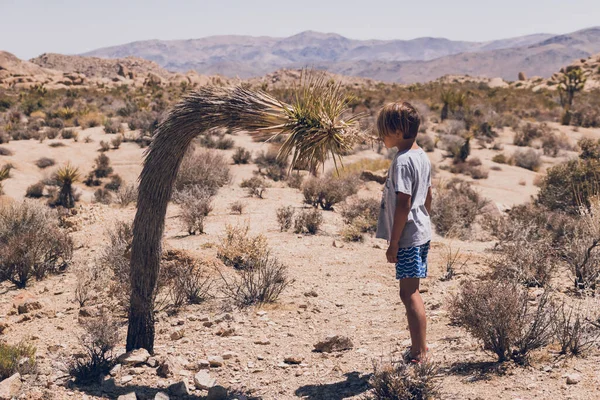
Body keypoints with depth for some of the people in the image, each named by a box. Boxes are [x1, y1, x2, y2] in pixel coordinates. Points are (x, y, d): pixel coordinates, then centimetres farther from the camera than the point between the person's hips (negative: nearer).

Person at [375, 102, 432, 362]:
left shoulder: (402, 161, -18)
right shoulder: (422, 156, 11)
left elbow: (403, 204, -21)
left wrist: (394, 242, -16)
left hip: (408, 237, -10)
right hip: (422, 233, 10)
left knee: (409, 293, -4)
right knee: (412, 292, 17)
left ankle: (419, 354, 1)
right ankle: (420, 346, 27)